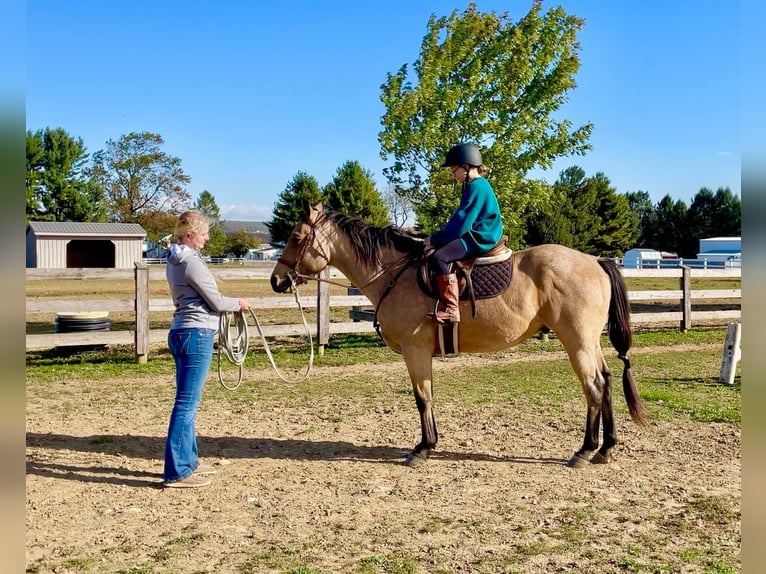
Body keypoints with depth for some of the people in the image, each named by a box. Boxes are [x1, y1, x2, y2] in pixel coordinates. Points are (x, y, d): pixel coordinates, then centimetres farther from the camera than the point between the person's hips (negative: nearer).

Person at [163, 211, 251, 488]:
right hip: (197, 335, -10)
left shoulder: (175, 260, 13)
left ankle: (188, 461, 27)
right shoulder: (192, 262, -17)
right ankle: (176, 472, 0)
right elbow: (216, 302, -12)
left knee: (187, 402, 16)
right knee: (187, 403, -6)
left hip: (182, 332, 10)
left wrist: (230, 304, 16)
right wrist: (239, 304, 6)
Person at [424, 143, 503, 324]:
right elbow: (462, 219, 21)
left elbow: (461, 222, -20)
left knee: (440, 256, -25)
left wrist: (435, 239, -14)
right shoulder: (476, 185, 18)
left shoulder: (476, 187, -15)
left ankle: (451, 308, -29)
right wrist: (439, 237, 15)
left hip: (480, 239, -11)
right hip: (476, 236, 11)